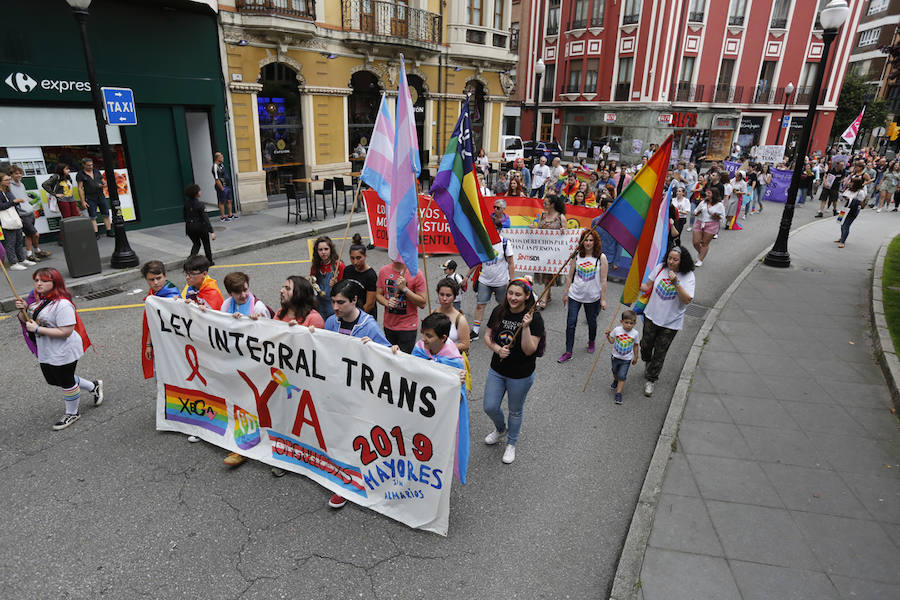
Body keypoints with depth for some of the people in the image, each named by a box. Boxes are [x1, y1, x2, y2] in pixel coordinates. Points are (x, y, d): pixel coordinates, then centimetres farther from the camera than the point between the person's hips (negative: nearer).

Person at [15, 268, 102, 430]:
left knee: (66, 382, 10)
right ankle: (93, 386, 41)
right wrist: (23, 310, -10)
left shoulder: (62, 304, -26)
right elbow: (25, 320, 11)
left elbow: (66, 332, -29)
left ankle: (72, 413, 33)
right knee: (53, 380, 24)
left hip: (63, 353, -9)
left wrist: (37, 328, -26)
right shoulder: (36, 298, 0)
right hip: (44, 351, 9)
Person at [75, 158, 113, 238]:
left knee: (106, 215, 4)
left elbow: (104, 182, 17)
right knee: (93, 217, -3)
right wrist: (83, 201, -10)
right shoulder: (80, 174, -1)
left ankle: (109, 232, 10)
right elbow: (80, 188, -4)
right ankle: (96, 234, -3)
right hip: (90, 199, -4)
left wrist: (103, 185, -10)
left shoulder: (97, 172, 11)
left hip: (101, 196, 4)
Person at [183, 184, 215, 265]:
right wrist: (212, 232, -21)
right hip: (201, 227, -5)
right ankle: (210, 261, 28)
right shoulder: (200, 204, -19)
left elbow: (184, 214, 8)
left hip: (190, 227, 5)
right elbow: (205, 219, -22)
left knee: (196, 244, 20)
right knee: (206, 244, 16)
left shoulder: (186, 203, -3)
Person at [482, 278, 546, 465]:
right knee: (490, 407, 10)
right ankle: (501, 429, 45)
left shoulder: (534, 318, -18)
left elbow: (529, 350, -21)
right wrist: (497, 348, -16)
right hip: (497, 370, 4)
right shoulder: (499, 311, -5)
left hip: (521, 375, -4)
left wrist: (526, 327, -33)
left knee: (515, 411, 15)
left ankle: (511, 444, 41)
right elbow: (487, 336, 3)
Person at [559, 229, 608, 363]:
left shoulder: (601, 257, -8)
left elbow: (603, 281, -6)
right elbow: (570, 276, 6)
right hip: (575, 296, 1)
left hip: (592, 297, -1)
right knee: (571, 323, -1)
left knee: (592, 322, 16)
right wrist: (566, 293, 7)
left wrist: (603, 299, -6)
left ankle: (591, 342, 46)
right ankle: (568, 352, 10)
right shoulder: (577, 256, -1)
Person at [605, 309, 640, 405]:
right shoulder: (617, 330, -16)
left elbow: (636, 346, -1)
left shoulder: (635, 333, -15)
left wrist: (636, 357, 6)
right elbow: (612, 341, -3)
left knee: (622, 376, -5)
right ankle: (615, 381, 57)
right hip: (615, 356, 2)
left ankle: (618, 394, 3)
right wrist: (608, 335, -22)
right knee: (615, 372, 26)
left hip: (627, 359, -2)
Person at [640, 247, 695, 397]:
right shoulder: (661, 268, -5)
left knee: (660, 352, 7)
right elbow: (649, 285, 9)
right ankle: (648, 362, 50)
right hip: (652, 316, 3)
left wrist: (676, 283, -33)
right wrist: (636, 287, -11)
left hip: (671, 322, -3)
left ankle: (650, 380, 24)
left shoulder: (688, 276, -14)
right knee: (646, 344, 16)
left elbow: (687, 300, -23)